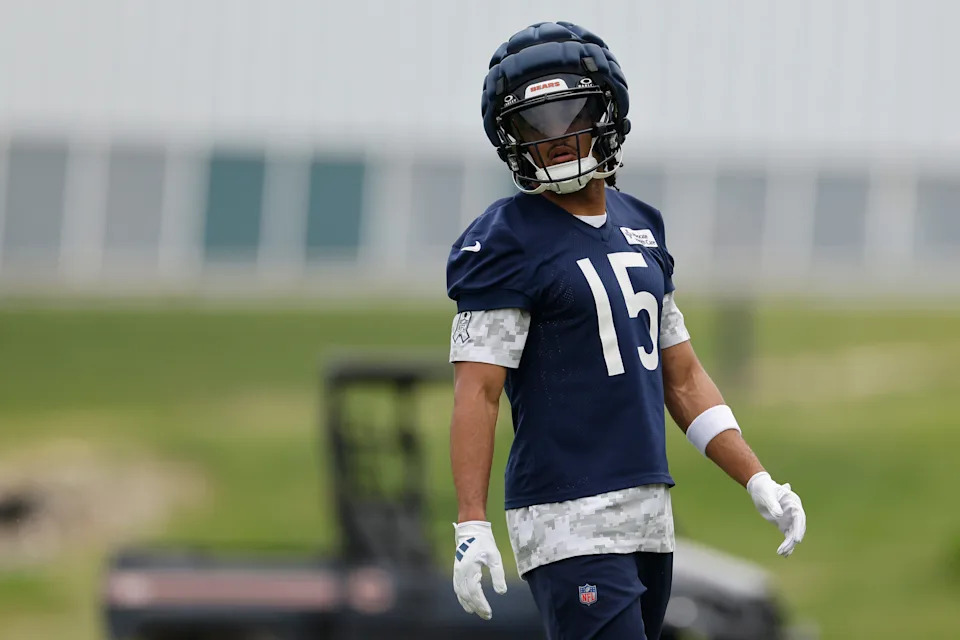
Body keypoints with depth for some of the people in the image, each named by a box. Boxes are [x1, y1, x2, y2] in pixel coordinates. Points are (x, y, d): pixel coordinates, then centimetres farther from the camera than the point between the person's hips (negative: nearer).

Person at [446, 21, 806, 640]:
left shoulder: (641, 228, 15)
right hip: (568, 520, -7)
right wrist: (472, 526, -22)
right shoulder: (508, 241, -8)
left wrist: (759, 482, 12)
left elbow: (682, 376, 20)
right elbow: (477, 391, -13)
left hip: (648, 515, 7)